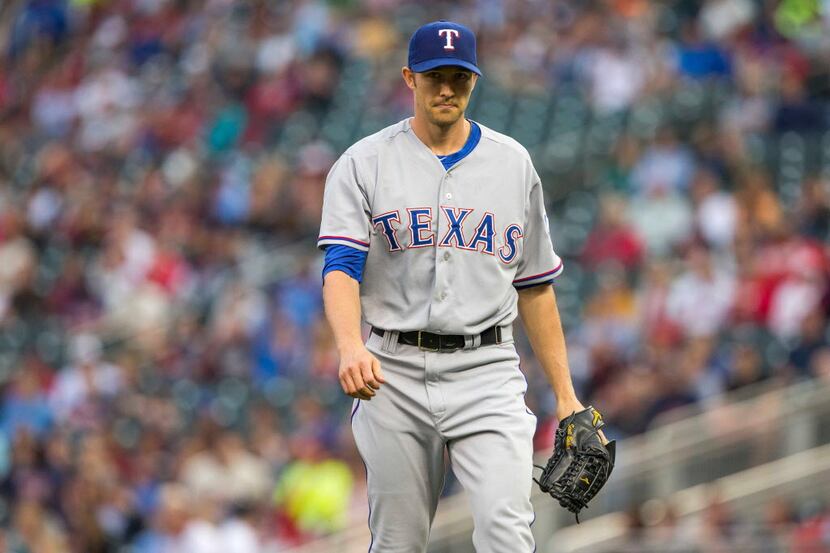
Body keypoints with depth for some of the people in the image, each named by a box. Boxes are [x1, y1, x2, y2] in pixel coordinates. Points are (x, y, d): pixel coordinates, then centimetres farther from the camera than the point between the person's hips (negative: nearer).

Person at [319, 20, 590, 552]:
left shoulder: (513, 163, 10)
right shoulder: (364, 164, 2)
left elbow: (535, 286, 14)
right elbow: (340, 268, -10)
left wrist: (566, 395, 9)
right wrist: (351, 346, -31)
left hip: (487, 373, 0)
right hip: (395, 375, 0)